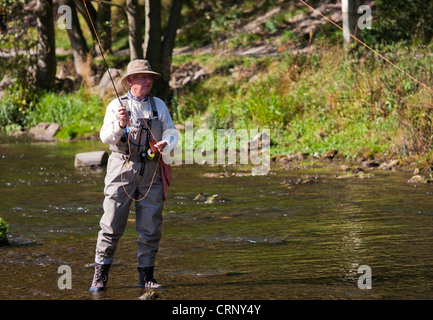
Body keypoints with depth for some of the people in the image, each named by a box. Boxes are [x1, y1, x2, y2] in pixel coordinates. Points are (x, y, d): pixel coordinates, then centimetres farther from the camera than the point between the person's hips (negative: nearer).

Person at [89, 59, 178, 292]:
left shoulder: (159, 105, 13)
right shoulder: (117, 105, 3)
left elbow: (172, 133, 9)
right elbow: (105, 137, -8)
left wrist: (165, 144, -13)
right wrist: (120, 124, -28)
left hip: (151, 169, 3)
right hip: (123, 167, -3)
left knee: (150, 227, 3)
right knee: (112, 224, -7)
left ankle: (146, 276, 12)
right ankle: (100, 275, -1)